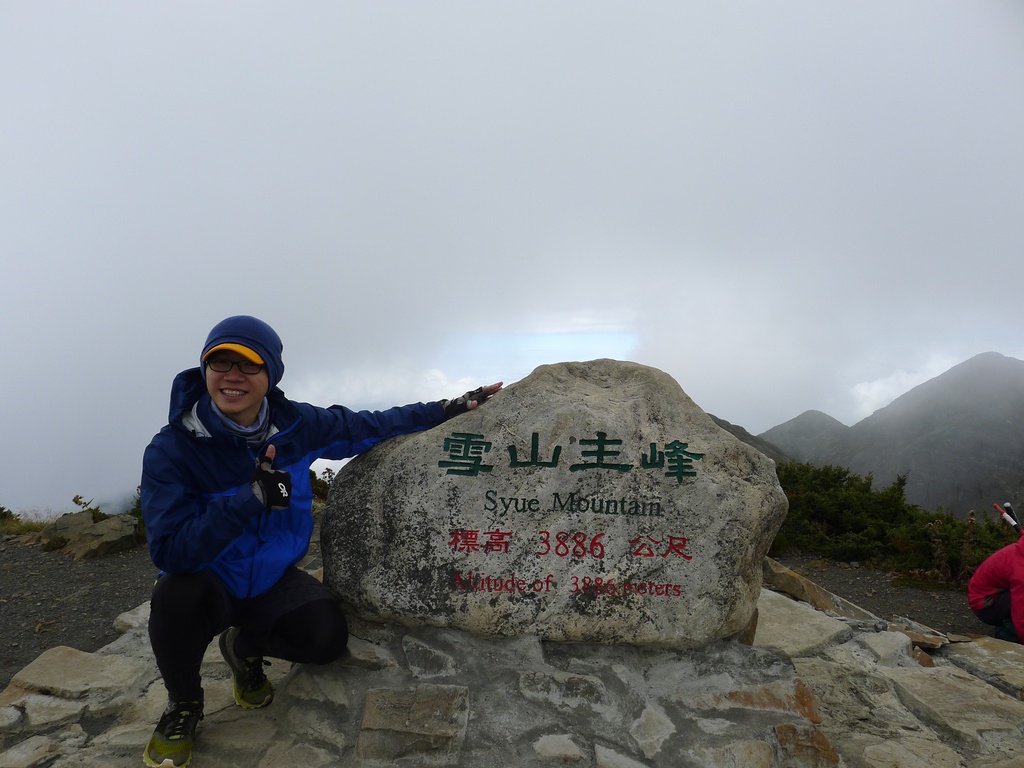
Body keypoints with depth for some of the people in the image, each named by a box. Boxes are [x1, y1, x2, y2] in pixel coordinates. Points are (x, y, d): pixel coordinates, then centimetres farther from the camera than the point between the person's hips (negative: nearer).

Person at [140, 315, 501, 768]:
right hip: (205, 587, -2)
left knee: (327, 637, -23)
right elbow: (170, 551, -28)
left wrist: (448, 410, -5)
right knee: (177, 592, -35)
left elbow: (367, 426, -1)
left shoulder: (293, 425, -12)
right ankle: (183, 705, -1)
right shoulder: (170, 450, -22)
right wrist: (252, 497, -38)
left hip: (272, 580, 2)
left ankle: (246, 647, 14)